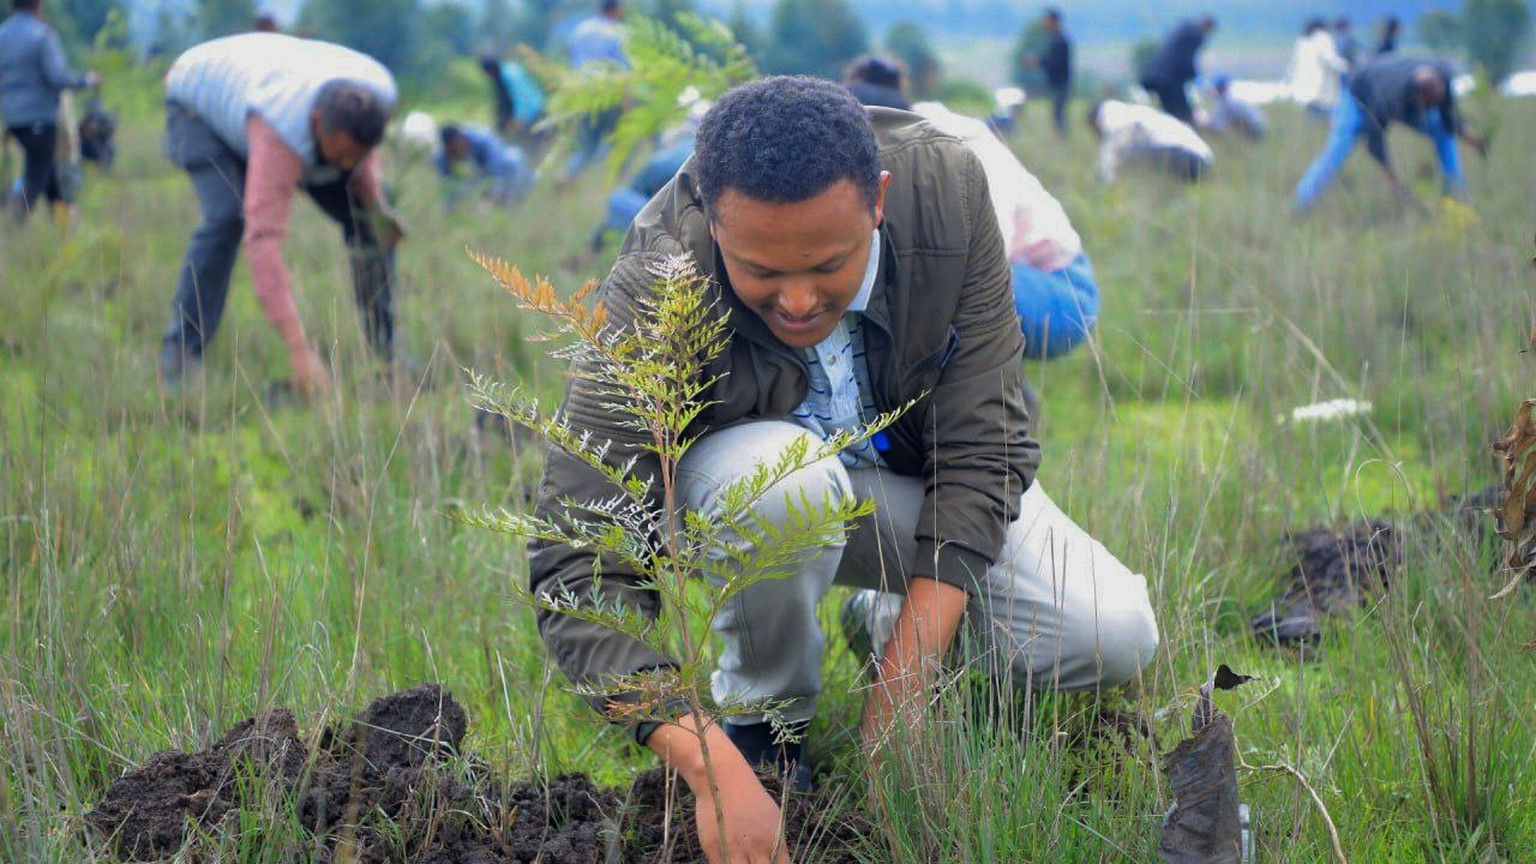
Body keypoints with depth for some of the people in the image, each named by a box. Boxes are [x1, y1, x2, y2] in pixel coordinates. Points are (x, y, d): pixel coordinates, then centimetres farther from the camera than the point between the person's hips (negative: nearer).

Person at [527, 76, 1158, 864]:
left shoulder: (948, 187, -28)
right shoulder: (653, 290, -35)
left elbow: (979, 452, -23)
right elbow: (576, 567, -39)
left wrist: (899, 693, -30)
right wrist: (714, 769, -51)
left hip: (916, 473, 3)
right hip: (738, 478, -2)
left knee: (1111, 639, -20)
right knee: (778, 477, -39)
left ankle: (880, 620, 9)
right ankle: (765, 719, -10)